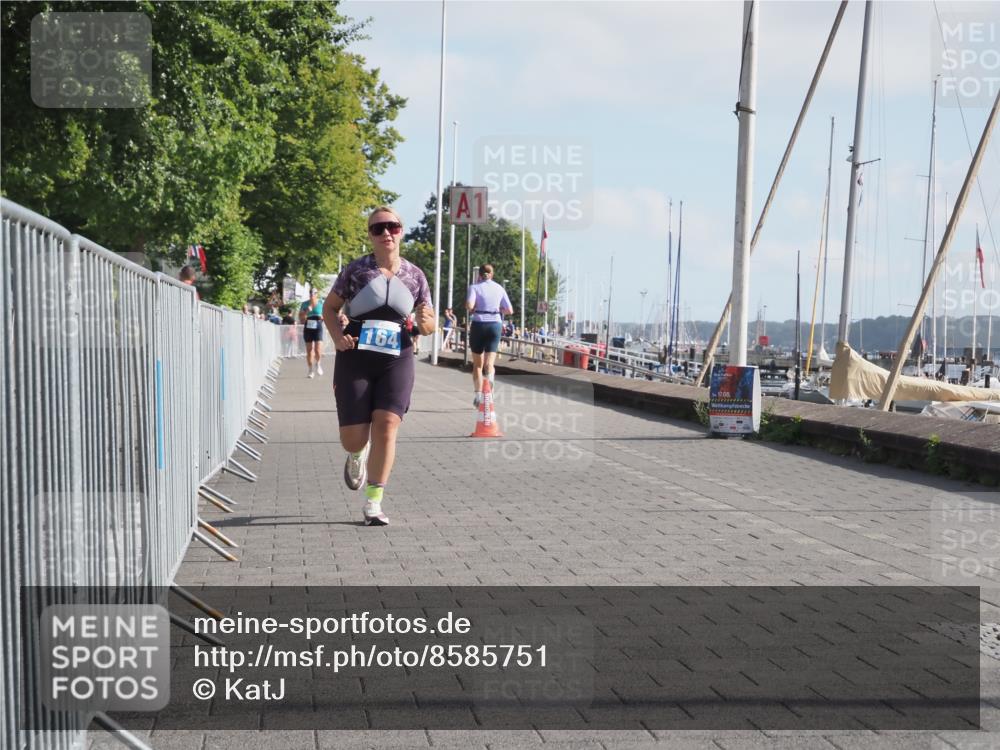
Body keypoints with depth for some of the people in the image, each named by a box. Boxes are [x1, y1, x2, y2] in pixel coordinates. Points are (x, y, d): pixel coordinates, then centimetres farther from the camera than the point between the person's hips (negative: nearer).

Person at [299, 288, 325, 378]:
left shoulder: (321, 304, 3)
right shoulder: (305, 304, 5)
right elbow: (301, 319, 5)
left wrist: (323, 317, -8)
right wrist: (306, 312, -12)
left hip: (318, 328, -1)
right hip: (308, 329, 1)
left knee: (318, 350, -13)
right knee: (309, 351, 3)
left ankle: (318, 364, 17)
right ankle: (311, 370, 13)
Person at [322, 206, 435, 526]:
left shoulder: (414, 276, 6)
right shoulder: (356, 270, -1)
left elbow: (429, 324, 15)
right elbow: (329, 308, 9)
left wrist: (425, 323, -10)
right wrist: (338, 336, -10)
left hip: (397, 359, 1)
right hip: (356, 359, -1)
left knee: (386, 426, -14)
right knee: (353, 437, -1)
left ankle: (374, 503, -4)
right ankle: (357, 455, 39)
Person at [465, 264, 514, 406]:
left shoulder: (475, 287, -3)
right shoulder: (499, 288, 6)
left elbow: (469, 305, -19)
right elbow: (509, 310, 5)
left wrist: (474, 308, 2)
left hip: (478, 325, -1)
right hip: (495, 325, 1)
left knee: (477, 364, 12)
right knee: (489, 362, 0)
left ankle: (478, 394, 10)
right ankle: (489, 377, -33)